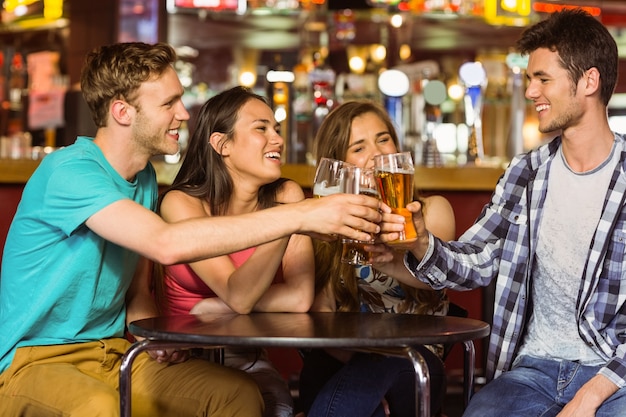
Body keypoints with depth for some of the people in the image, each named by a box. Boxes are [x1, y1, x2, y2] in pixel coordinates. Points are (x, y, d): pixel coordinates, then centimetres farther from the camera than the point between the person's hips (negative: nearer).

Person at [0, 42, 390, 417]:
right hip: (36, 360, -7)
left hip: (113, 350, 7)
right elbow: (166, 244, -35)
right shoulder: (69, 170, -19)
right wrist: (301, 215, -35)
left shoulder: (144, 176, 10)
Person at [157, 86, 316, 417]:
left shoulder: (285, 197, -3)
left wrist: (210, 308, -14)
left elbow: (300, 298, -14)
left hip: (245, 356, 2)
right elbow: (239, 296, -23)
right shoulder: (182, 203, -11)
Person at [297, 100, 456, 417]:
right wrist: (352, 362, -20)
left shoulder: (432, 210, 9)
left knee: (382, 358, -37)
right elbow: (321, 309, 2)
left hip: (412, 368, -1)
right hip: (345, 363, 1)